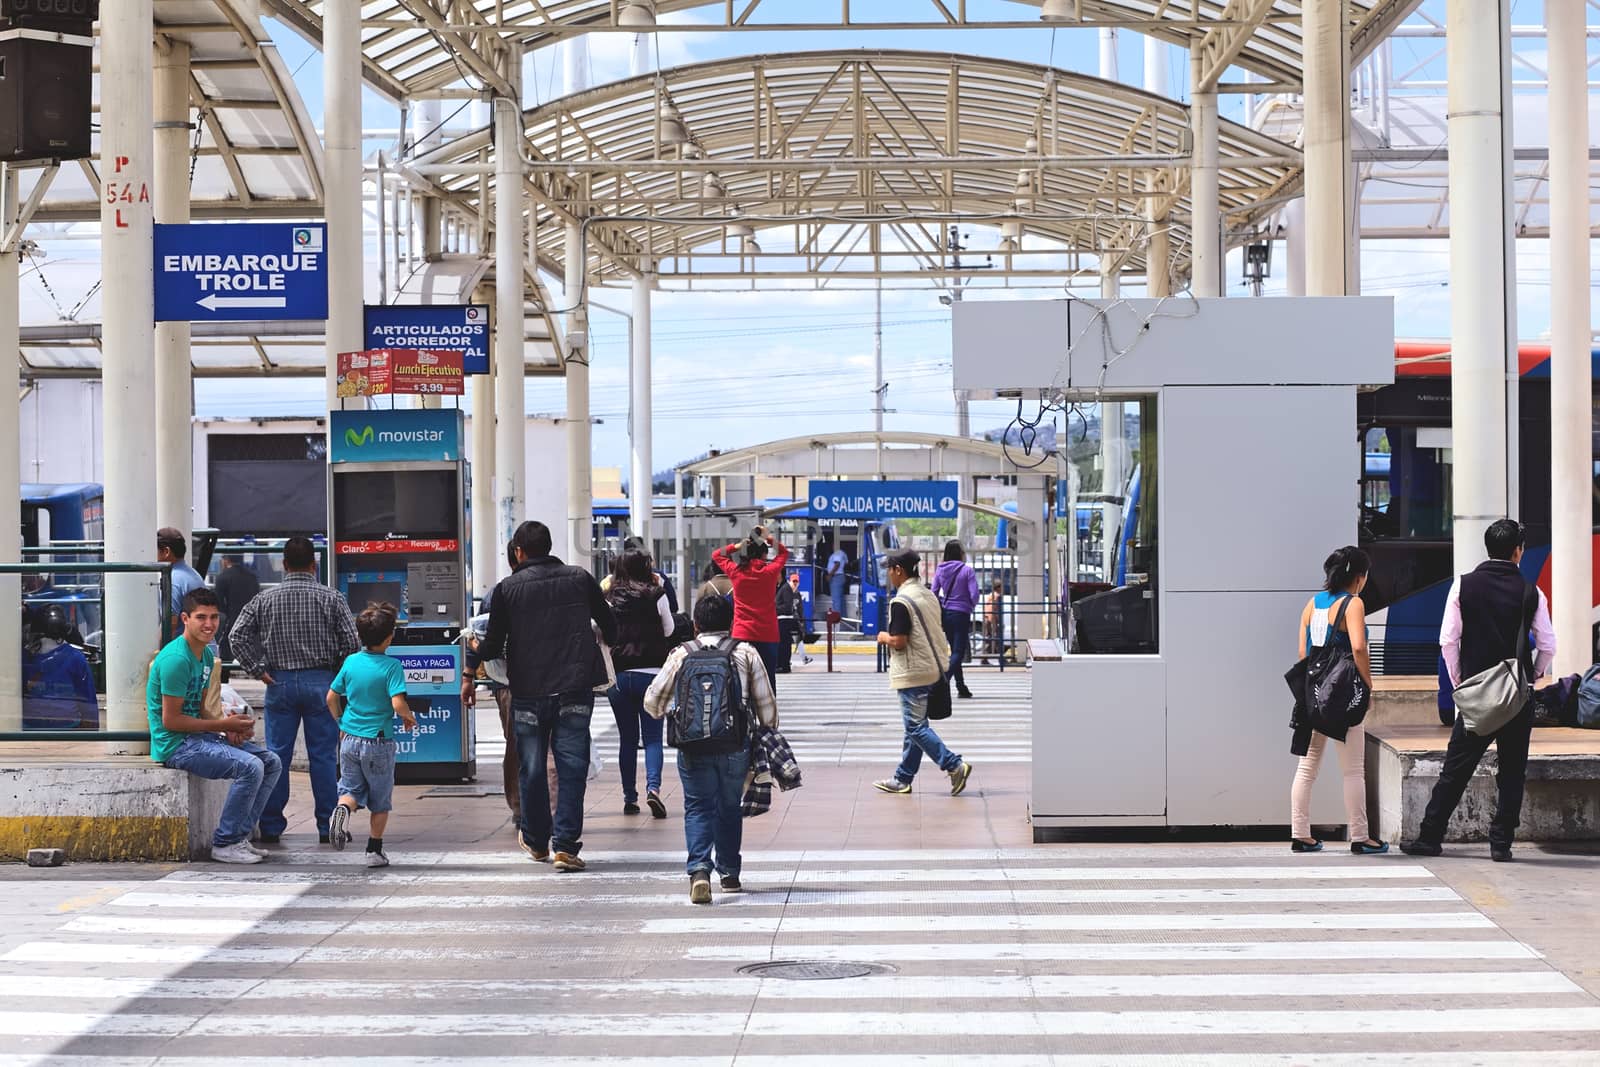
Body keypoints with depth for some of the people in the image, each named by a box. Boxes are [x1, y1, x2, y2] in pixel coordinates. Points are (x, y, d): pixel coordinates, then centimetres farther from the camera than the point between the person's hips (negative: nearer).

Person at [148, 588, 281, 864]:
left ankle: (240, 836, 5)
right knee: (250, 767, -25)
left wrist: (230, 728, -2)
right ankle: (225, 844, -14)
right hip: (175, 745, -10)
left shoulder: (206, 655, 12)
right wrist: (223, 725, -14)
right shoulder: (176, 659, -19)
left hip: (198, 736, 10)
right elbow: (170, 721, -20)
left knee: (272, 763, 4)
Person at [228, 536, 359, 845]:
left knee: (277, 754, 6)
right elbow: (351, 642, -6)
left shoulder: (266, 599, 2)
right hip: (320, 681, -1)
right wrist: (339, 675, 8)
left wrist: (257, 669, 1)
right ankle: (327, 825, 6)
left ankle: (271, 825, 7)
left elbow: (237, 635, -3)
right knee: (323, 756, 4)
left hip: (280, 683, 1)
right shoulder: (330, 598, -2)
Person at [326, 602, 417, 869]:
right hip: (378, 741, -3)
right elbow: (397, 704, -23)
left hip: (350, 739, 3)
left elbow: (331, 698, 7)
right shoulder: (391, 666, -14)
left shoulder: (350, 662, 1)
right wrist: (409, 717, -2)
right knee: (380, 799, 11)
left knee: (352, 788, 15)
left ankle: (343, 808, -18)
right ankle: (375, 851, 14)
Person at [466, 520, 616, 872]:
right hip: (575, 689, 1)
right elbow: (610, 628, 12)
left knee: (532, 768, 12)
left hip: (528, 691, -1)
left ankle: (536, 840, 26)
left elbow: (493, 644, 1)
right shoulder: (580, 579, 5)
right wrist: (602, 645, 35)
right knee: (572, 767, 1)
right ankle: (565, 845, -7)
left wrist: (470, 675, 18)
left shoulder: (507, 588, -1)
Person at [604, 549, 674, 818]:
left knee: (627, 738, 11)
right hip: (651, 672, -2)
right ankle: (653, 787, -18)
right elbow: (668, 630, 9)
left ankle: (629, 798, 11)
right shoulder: (656, 595, -3)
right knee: (653, 737, 3)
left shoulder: (609, 599, 0)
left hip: (618, 675, 2)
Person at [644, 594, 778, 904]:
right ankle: (729, 874, 24)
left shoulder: (681, 655, 5)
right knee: (730, 808, 16)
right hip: (736, 747, 1)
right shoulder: (746, 654, 7)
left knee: (698, 807, 5)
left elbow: (652, 701, 7)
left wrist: (669, 715, 30)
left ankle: (699, 869, -15)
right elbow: (767, 704, 7)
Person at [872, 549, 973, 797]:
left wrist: (884, 637, 0)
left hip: (913, 673, -9)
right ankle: (903, 779, 19)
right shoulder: (929, 595, 12)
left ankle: (955, 766, -13)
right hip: (934, 669, 9)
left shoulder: (901, 601, -16)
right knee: (915, 725, 13)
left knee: (916, 727, -4)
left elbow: (899, 641, -20)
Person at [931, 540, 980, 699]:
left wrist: (939, 612, 13)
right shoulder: (967, 570, -10)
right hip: (961, 614, -5)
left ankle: (961, 687, 21)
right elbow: (974, 594, -13)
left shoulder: (940, 570, 2)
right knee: (958, 652, -2)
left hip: (945, 614, 5)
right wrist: (972, 607, 7)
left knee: (955, 650, 16)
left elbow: (933, 593, 1)